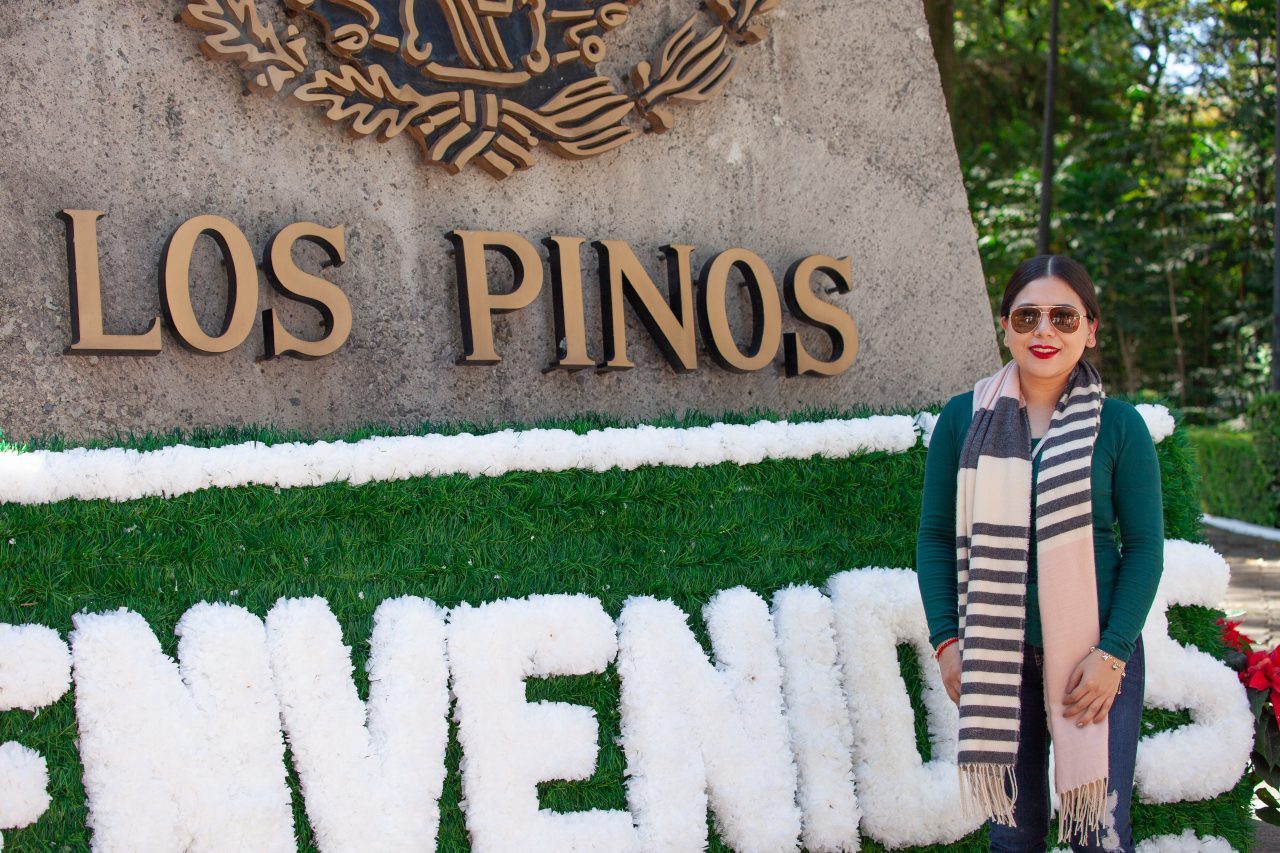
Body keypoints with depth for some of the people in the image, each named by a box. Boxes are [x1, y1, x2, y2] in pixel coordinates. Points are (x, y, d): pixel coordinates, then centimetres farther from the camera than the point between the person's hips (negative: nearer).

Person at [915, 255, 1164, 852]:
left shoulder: (1118, 425, 0)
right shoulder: (963, 419, 2)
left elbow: (1144, 546, 0)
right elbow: (936, 536, 5)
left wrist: (1111, 653, -8)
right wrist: (947, 640, -3)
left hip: (1096, 654, -1)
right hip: (997, 656, 1)